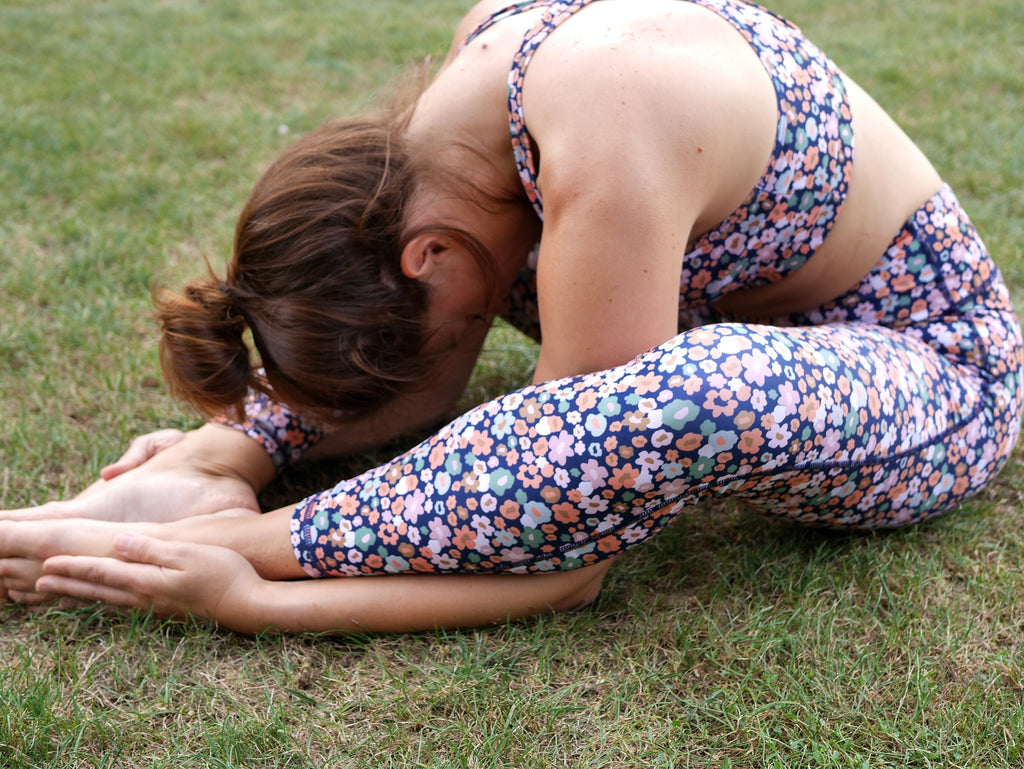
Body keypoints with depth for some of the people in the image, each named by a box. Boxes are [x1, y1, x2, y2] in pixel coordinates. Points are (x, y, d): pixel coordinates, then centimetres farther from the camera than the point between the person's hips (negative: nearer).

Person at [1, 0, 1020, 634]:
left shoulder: (606, 141, -35)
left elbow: (567, 570, -30)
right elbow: (436, 383, -1)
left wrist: (249, 594, -30)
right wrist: (237, 441, -15)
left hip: (937, 368, -7)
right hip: (765, 310, 7)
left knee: (686, 397, -43)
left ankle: (242, 541, -29)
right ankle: (218, 488, -9)